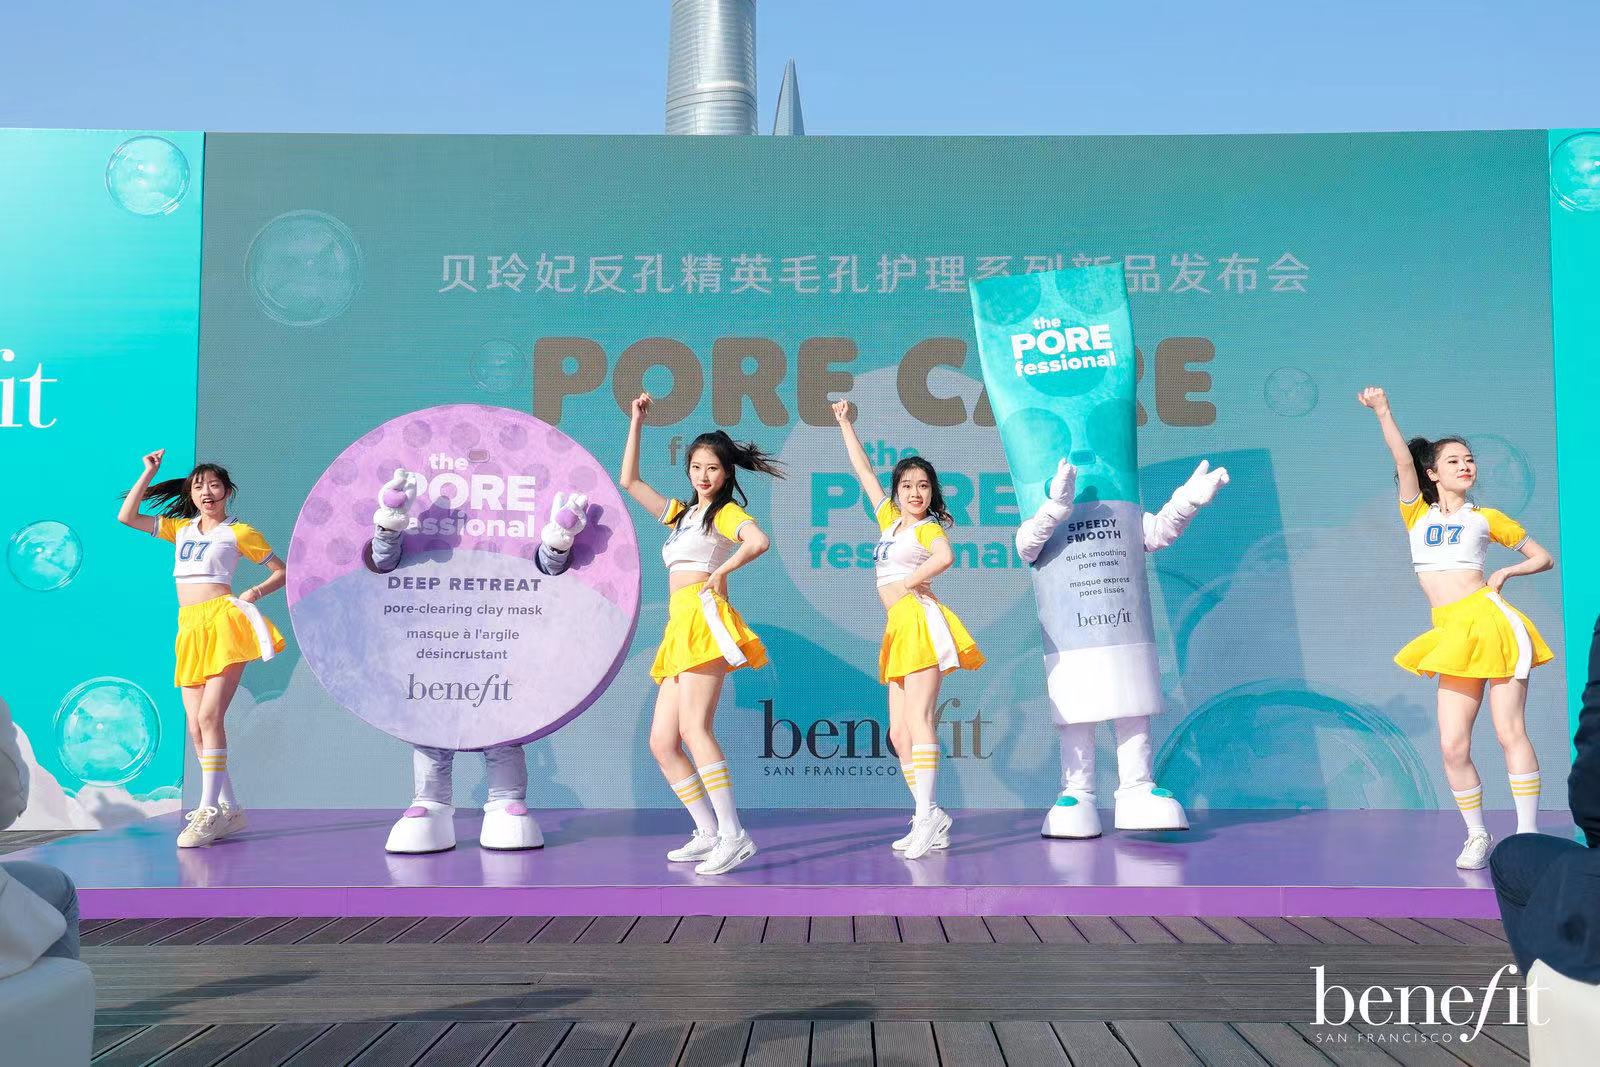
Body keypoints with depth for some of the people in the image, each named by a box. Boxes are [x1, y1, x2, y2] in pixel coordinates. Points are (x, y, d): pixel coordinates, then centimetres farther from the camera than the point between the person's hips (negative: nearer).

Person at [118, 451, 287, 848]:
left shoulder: (239, 532, 7)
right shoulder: (180, 529, 21)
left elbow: (282, 572, 8)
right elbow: (126, 517, 18)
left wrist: (256, 592, -9)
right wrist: (149, 473, 15)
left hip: (223, 623, -6)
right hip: (189, 630, 6)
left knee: (209, 717, -16)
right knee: (196, 727, 1)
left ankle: (210, 811, -16)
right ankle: (230, 809, 9)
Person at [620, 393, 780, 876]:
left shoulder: (728, 511, 3)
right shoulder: (680, 513, 25)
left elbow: (759, 541, -19)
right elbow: (629, 481, 27)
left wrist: (719, 573, -10)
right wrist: (636, 423, 25)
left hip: (704, 619, -8)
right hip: (679, 629, 8)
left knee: (693, 727, -22)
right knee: (661, 743, 2)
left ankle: (733, 835, -24)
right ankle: (708, 834, 7)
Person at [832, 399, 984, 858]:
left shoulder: (928, 526, 0)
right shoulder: (890, 520, 19)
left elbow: (945, 557, -24)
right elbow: (864, 470, 28)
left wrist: (906, 583, -14)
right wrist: (845, 423, 32)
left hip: (920, 622, -8)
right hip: (900, 630, 8)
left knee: (918, 721, -16)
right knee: (899, 734, 3)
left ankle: (926, 816, -20)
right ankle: (930, 819, 4)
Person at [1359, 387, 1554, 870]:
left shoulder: (1486, 516, 11)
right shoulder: (1416, 513, 14)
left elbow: (1542, 557, 18)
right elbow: (1402, 459, 0)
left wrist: (1505, 572, 1)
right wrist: (1382, 411, -11)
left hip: (1492, 622, -2)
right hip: (1454, 635, 2)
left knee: (1510, 733, -5)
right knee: (1453, 745, -3)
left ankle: (1528, 837, 1)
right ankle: (1477, 836, 14)